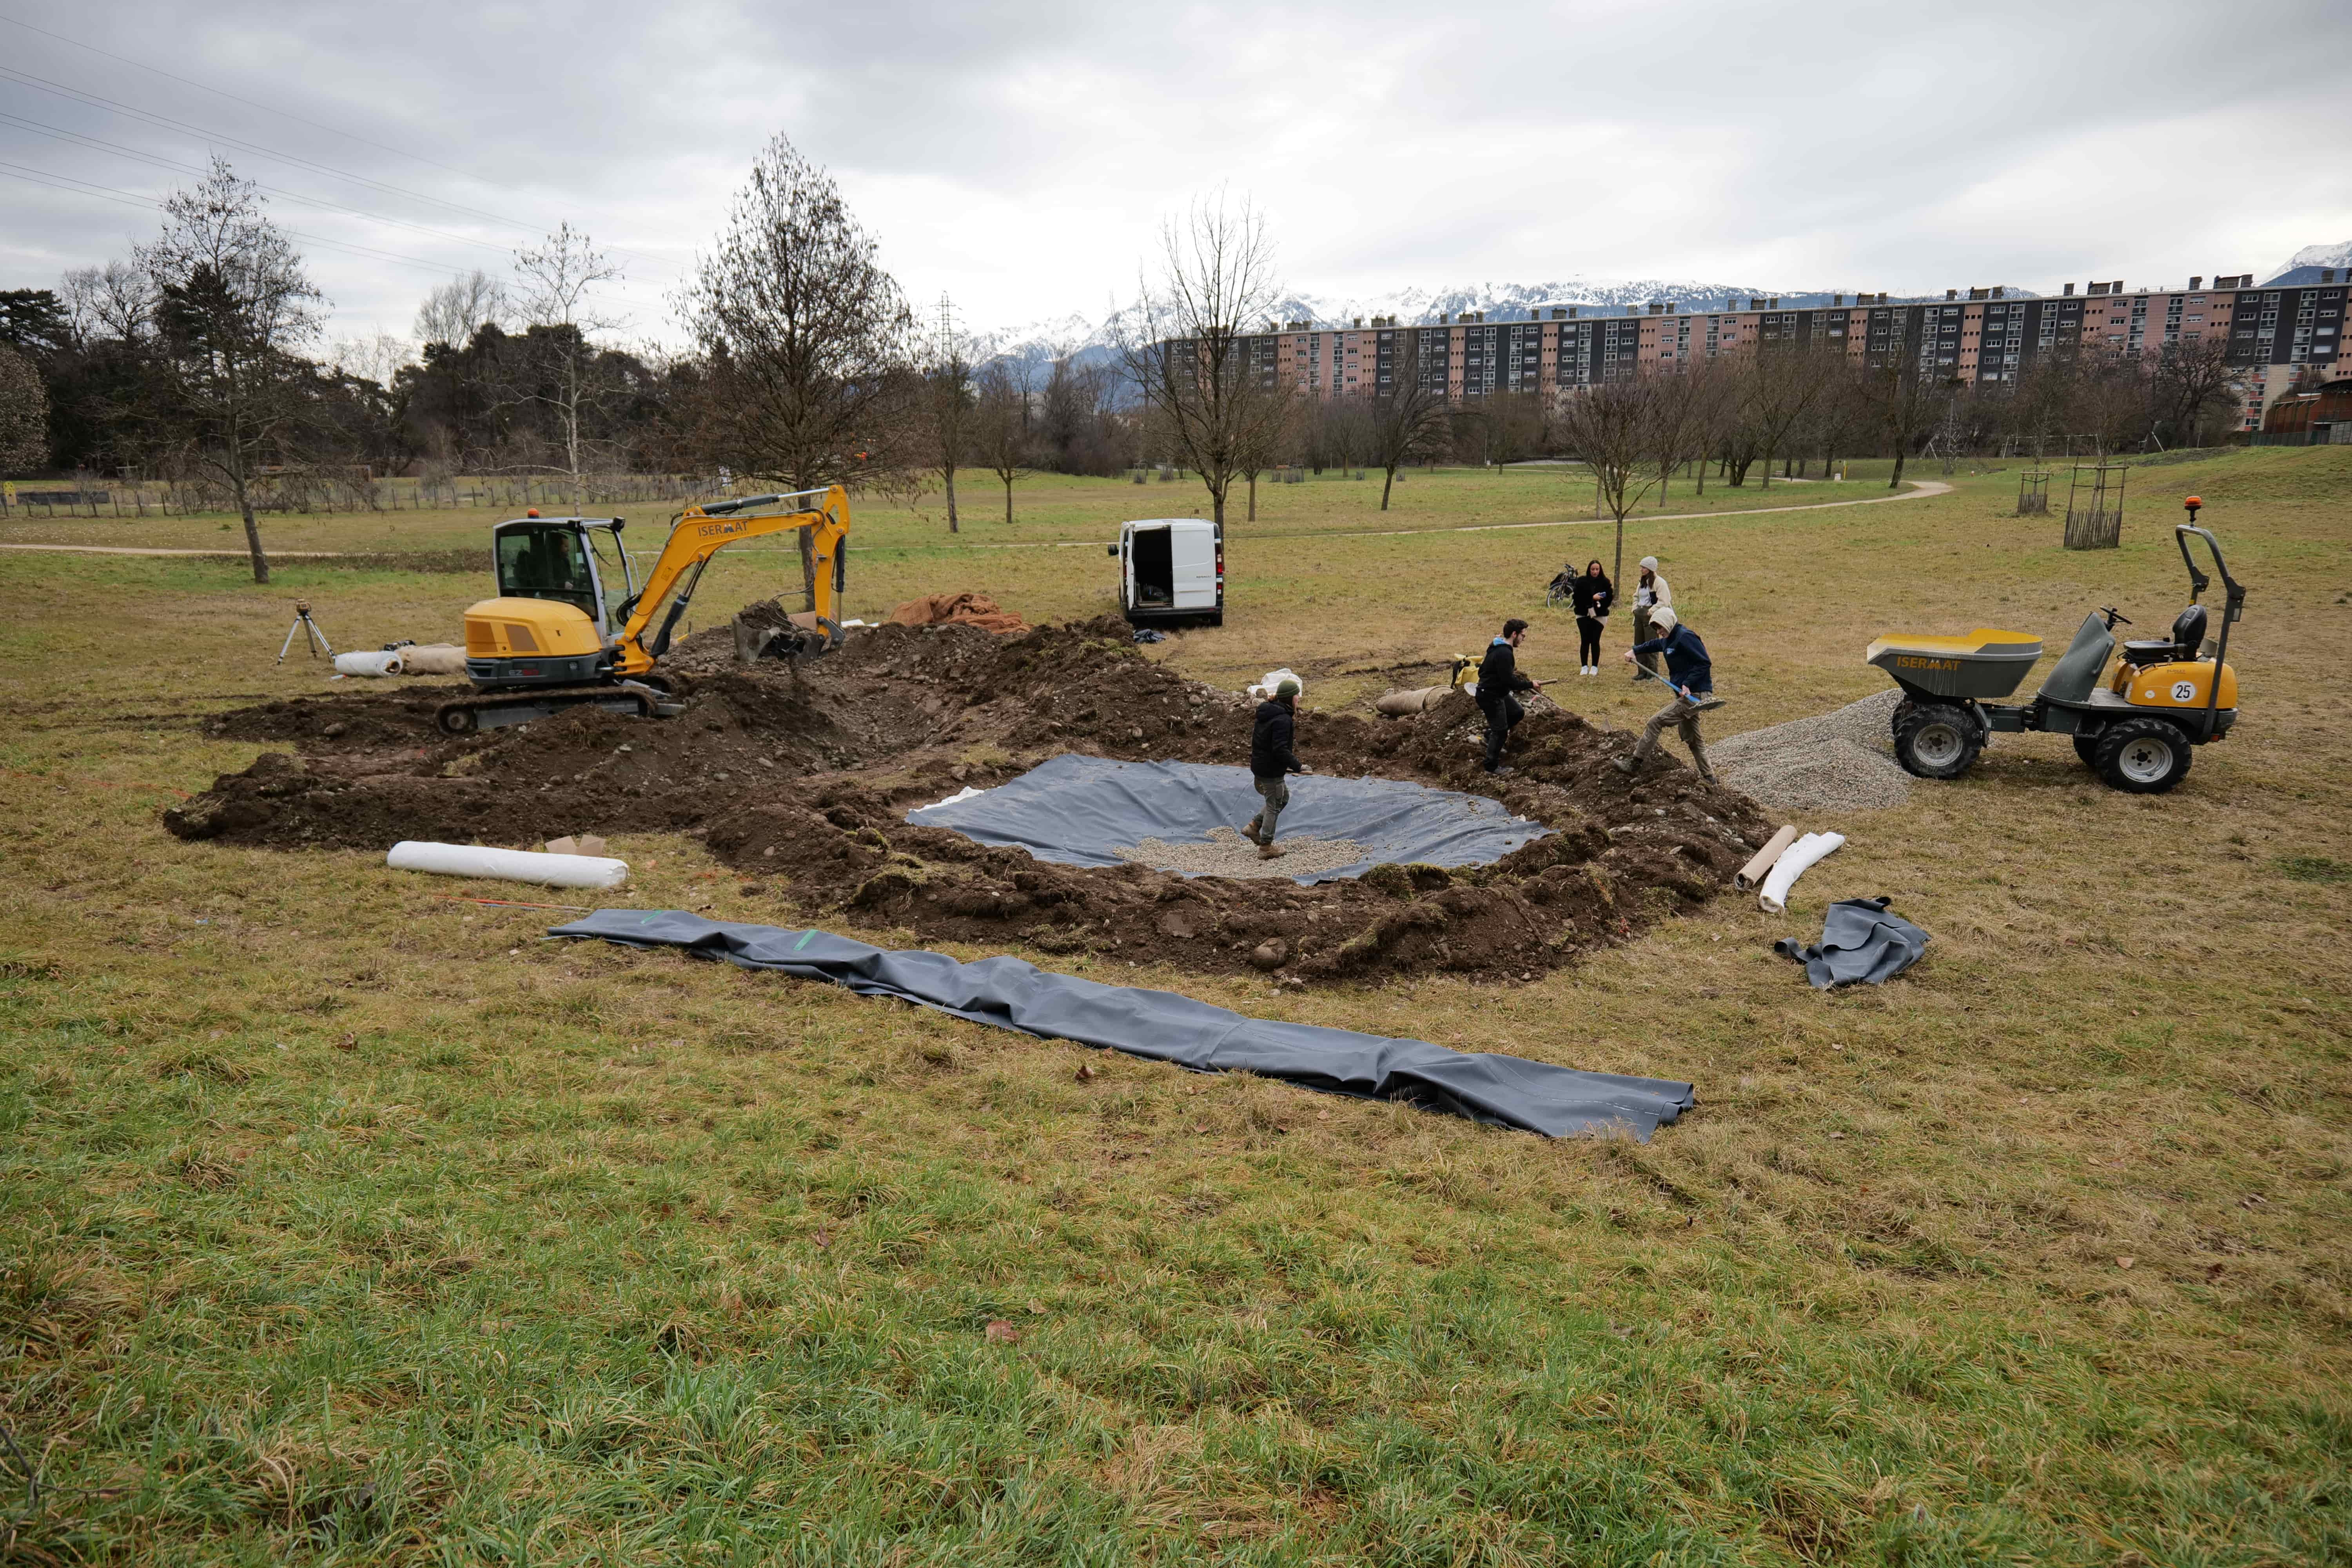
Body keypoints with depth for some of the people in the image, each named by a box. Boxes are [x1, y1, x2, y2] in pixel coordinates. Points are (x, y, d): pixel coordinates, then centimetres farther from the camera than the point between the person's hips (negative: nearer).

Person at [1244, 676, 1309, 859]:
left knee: (1284, 797, 25)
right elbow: (1280, 750, -29)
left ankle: (1254, 826, 24)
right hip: (1271, 771, -9)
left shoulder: (1266, 713, 7)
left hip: (1259, 766, 9)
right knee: (1274, 806, 6)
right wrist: (1298, 767, -23)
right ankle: (1266, 847, 17)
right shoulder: (1283, 719, -23)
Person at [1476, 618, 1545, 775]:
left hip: (1499, 693, 10)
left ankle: (1492, 733, 25)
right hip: (1490, 696, -10)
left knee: (1518, 713, 20)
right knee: (1501, 731, -1)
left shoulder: (1498, 648, 7)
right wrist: (1531, 684, -17)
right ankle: (1492, 767, 8)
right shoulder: (1505, 653, -27)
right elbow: (1509, 681, -28)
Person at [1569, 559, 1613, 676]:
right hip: (1583, 615, 0)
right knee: (1585, 641, -1)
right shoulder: (1581, 581, 1)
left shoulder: (1605, 582, 3)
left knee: (1595, 641, -1)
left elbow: (1610, 598, 0)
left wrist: (1600, 606, -17)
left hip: (1599, 616, 0)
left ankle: (1595, 667, 7)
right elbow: (1576, 596, -9)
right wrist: (1592, 598, -17)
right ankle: (1584, 666, 6)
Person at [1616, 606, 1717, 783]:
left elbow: (1705, 663, -22)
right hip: (1688, 695, 10)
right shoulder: (1669, 639, 13)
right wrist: (1635, 651, 19)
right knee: (1691, 739, 16)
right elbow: (1654, 644, 34)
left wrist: (1688, 684, -27)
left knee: (1656, 722, -10)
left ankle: (1635, 764, -3)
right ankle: (1708, 777, 24)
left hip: (1695, 696, -10)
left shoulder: (1685, 637, -17)